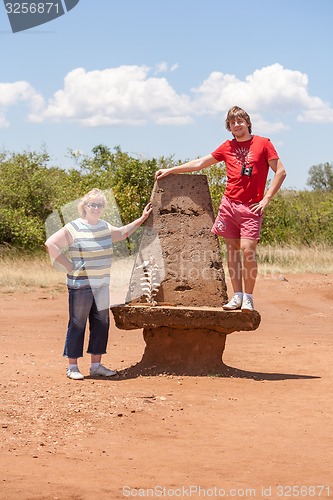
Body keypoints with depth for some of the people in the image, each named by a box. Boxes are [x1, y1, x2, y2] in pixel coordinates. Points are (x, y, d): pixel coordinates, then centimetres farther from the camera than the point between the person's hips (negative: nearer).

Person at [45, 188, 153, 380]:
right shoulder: (74, 228, -9)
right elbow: (50, 244, -12)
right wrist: (68, 264, -12)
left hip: (102, 285, 7)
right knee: (77, 324, -1)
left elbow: (122, 233, 31)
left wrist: (141, 219, 28)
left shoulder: (105, 227, 12)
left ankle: (96, 365, 19)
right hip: (81, 284, -7)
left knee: (102, 324, 9)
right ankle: (72, 367, 6)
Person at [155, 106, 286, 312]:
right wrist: (170, 170, 18)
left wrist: (266, 199, -6)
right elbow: (200, 163, 19)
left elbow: (280, 172, 1)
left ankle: (248, 297, -6)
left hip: (252, 207, -4)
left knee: (247, 250, -14)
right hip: (229, 204, 4)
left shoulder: (263, 143, 2)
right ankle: (237, 296, 6)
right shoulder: (227, 147, 12)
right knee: (232, 251, 2)